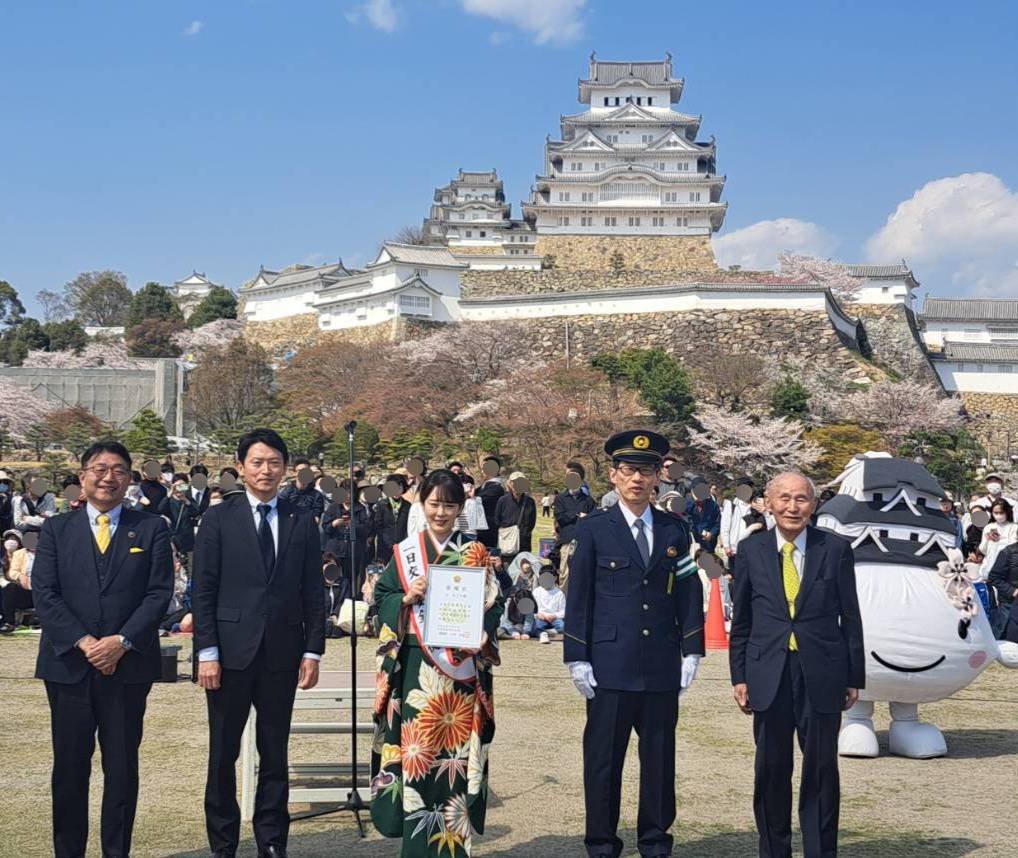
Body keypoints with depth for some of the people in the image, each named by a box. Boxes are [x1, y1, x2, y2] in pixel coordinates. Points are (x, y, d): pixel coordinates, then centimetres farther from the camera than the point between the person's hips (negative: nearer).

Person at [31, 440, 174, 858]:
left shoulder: (151, 530, 6)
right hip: (68, 663, 1)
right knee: (70, 766, 6)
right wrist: (82, 643, -12)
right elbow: (44, 594, -1)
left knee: (123, 766, 5)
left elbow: (159, 593, -1)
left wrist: (121, 642, -13)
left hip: (128, 664, 0)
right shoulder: (56, 530, 8)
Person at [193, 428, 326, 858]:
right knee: (223, 754, 6)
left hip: (281, 655, 2)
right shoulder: (218, 518, 1)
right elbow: (203, 590, -2)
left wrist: (313, 651, 1)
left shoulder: (302, 523, 7)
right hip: (231, 652, -2)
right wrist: (207, 652, -8)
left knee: (275, 755, 9)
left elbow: (313, 593, 8)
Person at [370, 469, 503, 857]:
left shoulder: (476, 553, 6)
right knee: (419, 749, -3)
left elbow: (495, 605, 5)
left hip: (462, 668, 0)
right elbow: (381, 600, 5)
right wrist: (407, 598, -13)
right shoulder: (404, 552, 6)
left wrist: (476, 631, -12)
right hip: (417, 668, 0)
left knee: (457, 750, 0)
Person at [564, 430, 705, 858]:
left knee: (660, 757, 9)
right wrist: (577, 658, -5)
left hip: (662, 665, 3)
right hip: (610, 664, -3)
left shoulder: (674, 531, 9)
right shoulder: (593, 529, 1)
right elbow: (578, 597, 0)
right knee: (603, 758, 3)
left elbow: (689, 593, 11)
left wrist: (692, 650, 5)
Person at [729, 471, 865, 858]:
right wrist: (739, 676, 3)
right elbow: (741, 619, 7)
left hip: (821, 675, -1)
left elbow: (850, 617, 3)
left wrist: (854, 677, 2)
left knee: (821, 769, 4)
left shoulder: (836, 549, 0)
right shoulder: (751, 550, 3)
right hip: (769, 676, 1)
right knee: (771, 769, 9)